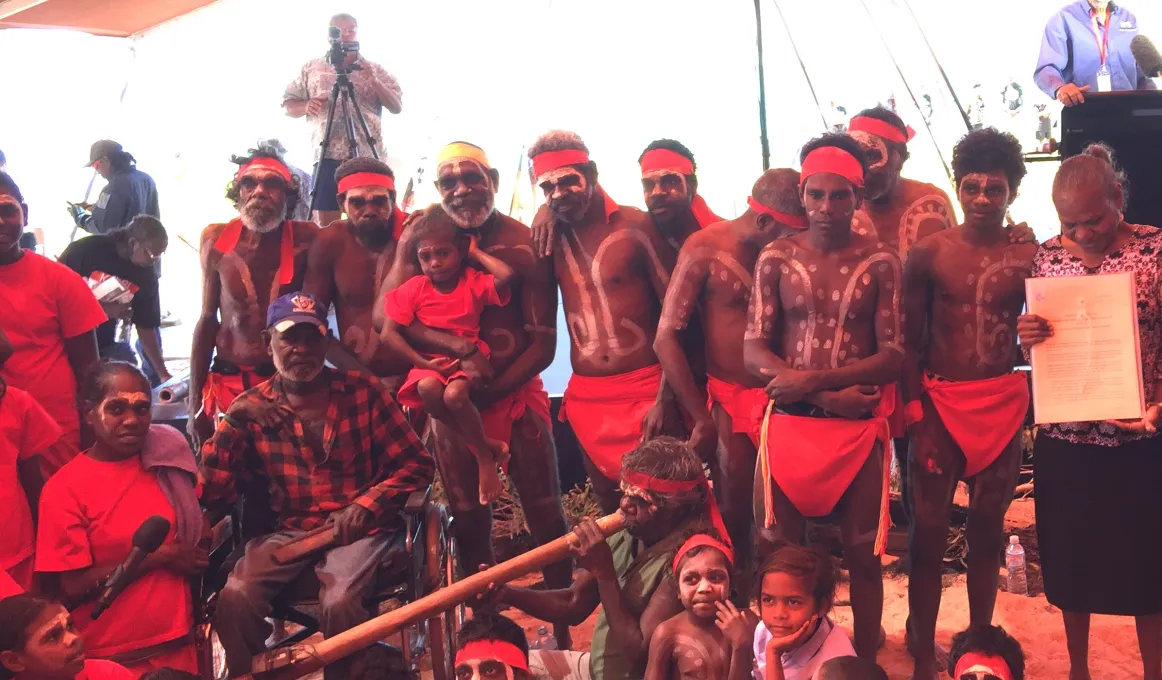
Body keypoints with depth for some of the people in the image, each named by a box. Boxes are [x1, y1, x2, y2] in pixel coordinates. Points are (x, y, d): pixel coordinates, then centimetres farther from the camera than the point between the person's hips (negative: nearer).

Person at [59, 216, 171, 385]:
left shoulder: (146, 274, -5)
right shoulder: (86, 249, -17)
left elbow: (146, 326, -1)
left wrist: (163, 374, -6)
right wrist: (102, 309, -29)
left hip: (104, 344, 4)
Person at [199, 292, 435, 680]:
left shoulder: (363, 392, 1)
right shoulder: (252, 408, 5)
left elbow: (417, 465, 1)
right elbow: (214, 497, -3)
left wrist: (365, 506, -13)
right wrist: (231, 422, -13)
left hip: (360, 530, -2)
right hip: (290, 531, 2)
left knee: (338, 601, -31)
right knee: (235, 596, -26)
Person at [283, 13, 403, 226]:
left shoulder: (375, 70, 14)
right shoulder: (311, 69, 14)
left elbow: (397, 107, 6)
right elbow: (288, 106, 14)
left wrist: (374, 81, -8)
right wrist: (306, 106, -8)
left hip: (368, 156, 0)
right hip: (328, 155, 0)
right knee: (326, 224, -4)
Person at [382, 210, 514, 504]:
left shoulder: (473, 283, -3)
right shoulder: (414, 288, -2)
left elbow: (507, 275, -24)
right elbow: (389, 333, -7)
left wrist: (476, 252, -8)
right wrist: (424, 363, -16)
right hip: (430, 365, 2)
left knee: (455, 394, -35)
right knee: (427, 388, -35)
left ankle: (485, 457, -9)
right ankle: (483, 446, -16)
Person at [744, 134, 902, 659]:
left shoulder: (880, 262, 1)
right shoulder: (776, 257, 2)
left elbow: (894, 355, -4)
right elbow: (753, 351, -3)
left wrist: (812, 380, -16)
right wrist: (829, 395, -15)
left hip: (860, 428, 0)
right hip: (788, 423, 1)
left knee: (863, 556, 9)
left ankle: (865, 662, 24)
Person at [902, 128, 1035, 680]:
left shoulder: (1029, 256, 1)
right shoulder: (929, 253, -2)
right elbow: (910, 337, 0)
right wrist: (913, 403, -7)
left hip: (1003, 403, 2)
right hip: (939, 401, -1)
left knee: (988, 529, 12)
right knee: (928, 530, 1)